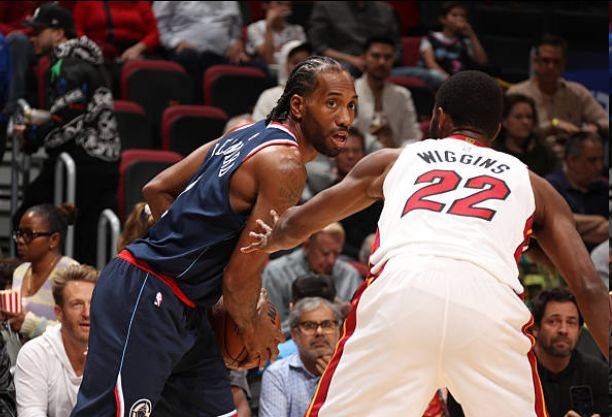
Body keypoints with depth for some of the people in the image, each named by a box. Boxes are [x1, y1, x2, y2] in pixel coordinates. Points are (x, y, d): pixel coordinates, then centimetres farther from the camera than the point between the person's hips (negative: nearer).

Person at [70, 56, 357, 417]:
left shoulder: (249, 134, 12)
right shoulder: (286, 167, -16)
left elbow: (157, 190, 17)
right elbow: (241, 275, -17)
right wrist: (252, 328, 1)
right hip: (146, 301, -11)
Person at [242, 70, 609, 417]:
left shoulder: (393, 160, 33)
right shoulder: (533, 186, 31)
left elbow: (296, 225, 44)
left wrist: (272, 240, 66)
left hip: (399, 290, 0)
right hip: (490, 304, 0)